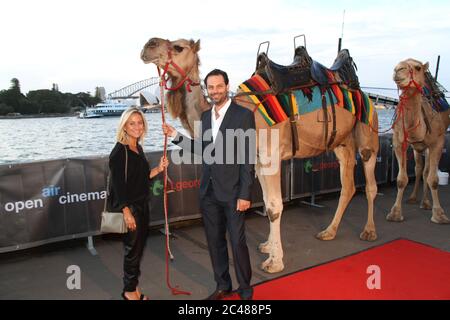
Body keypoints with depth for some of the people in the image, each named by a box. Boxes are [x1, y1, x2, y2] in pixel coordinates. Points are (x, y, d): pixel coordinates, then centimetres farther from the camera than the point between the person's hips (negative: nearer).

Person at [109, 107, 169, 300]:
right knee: (133, 249, 4)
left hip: (142, 205, 8)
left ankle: (133, 287, 30)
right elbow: (118, 184, -19)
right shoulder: (119, 152, -15)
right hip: (129, 207, -8)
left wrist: (159, 169, 0)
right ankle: (129, 290, 24)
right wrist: (126, 212, -22)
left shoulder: (138, 149, 8)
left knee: (139, 247, 15)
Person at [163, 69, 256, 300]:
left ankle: (245, 289, 23)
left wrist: (245, 194, -15)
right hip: (208, 192, 6)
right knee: (214, 241, 14)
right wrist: (176, 136, 5)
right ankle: (223, 286, 32)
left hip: (232, 191, -5)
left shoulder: (243, 115, -9)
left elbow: (248, 158, -12)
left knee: (237, 241, 4)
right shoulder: (205, 117, 10)